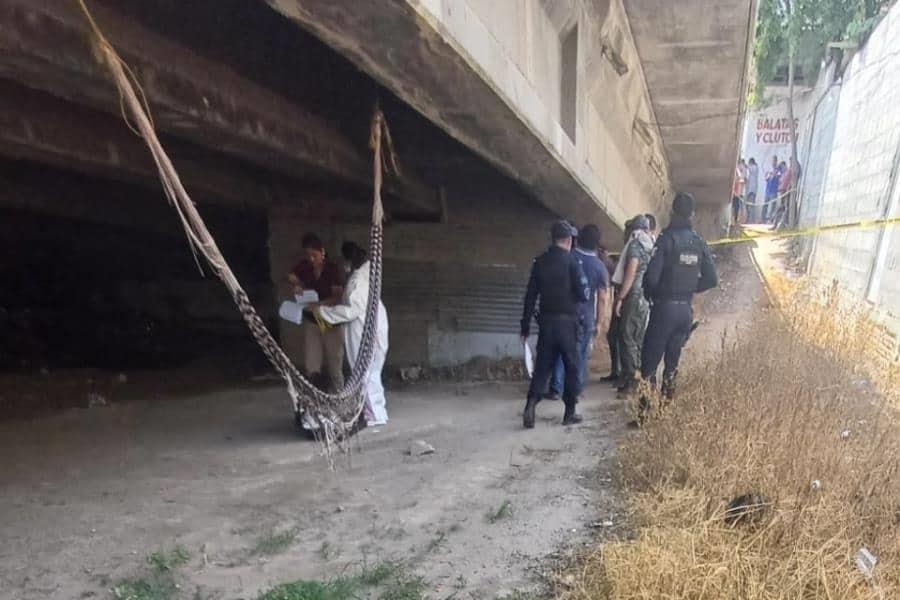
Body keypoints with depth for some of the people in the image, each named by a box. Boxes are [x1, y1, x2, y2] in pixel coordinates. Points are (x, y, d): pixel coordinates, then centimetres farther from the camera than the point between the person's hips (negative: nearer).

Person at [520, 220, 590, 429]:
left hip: (546, 321, 4)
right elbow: (583, 294, -13)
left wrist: (525, 326, 10)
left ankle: (531, 405, -9)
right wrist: (587, 294, 12)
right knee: (571, 366, 9)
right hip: (567, 322, -4)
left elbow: (530, 296, 6)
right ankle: (570, 412, 15)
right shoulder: (571, 261, -9)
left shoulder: (540, 262, 5)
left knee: (542, 365, 7)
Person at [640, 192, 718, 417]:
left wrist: (653, 293, 3)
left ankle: (645, 409, -3)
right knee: (672, 361, 16)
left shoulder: (666, 239, -11)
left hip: (664, 307, -6)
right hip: (686, 309, 6)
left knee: (650, 360, -1)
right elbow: (711, 279, 6)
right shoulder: (699, 242, 6)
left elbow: (651, 276, -17)